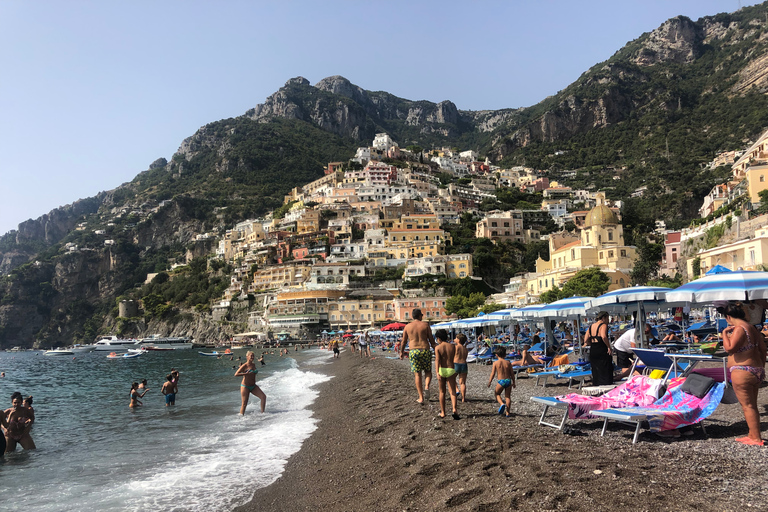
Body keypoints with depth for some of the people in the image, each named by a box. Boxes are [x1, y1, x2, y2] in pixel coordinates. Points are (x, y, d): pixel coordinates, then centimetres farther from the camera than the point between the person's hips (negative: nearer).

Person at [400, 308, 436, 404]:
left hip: (413, 351, 1)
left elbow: (404, 341, 11)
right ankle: (426, 386, -11)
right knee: (428, 371, 17)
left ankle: (421, 398, 7)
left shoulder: (407, 327, 6)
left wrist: (401, 352, 25)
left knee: (417, 374, 7)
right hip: (425, 350, -1)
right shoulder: (425, 325, 1)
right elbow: (431, 339, 1)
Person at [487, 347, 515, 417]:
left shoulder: (496, 363, -4)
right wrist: (513, 383, 20)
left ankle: (502, 404, -7)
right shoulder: (508, 363, 4)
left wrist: (489, 382, 7)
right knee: (507, 396, 13)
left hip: (500, 381, -3)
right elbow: (512, 374, 8)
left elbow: (493, 374, -4)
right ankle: (507, 412, 13)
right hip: (508, 380, 3)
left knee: (497, 394, 19)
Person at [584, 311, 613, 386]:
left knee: (595, 372, 14)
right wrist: (609, 347, -20)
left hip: (592, 351, 7)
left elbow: (586, 341, 8)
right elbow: (604, 337, -27)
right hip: (602, 351, -7)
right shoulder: (603, 325, -8)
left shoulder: (591, 326, 13)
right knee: (605, 372, -1)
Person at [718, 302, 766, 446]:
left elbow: (729, 348, -26)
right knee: (752, 405, 16)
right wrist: (761, 367, 24)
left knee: (747, 406, -2)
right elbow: (762, 349, 17)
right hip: (756, 372, 10)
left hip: (743, 372, -10)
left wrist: (725, 333, -13)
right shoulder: (751, 327, 11)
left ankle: (756, 438, 2)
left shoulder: (739, 329, -18)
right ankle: (753, 435, 25)